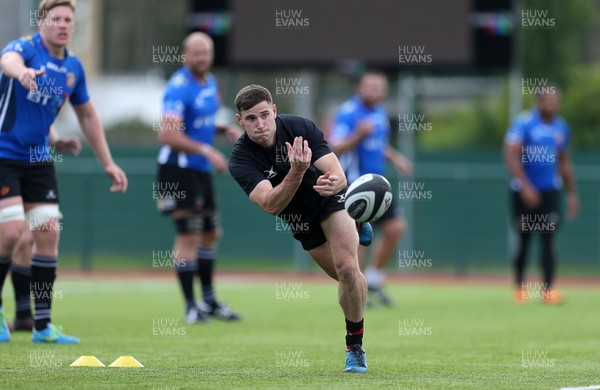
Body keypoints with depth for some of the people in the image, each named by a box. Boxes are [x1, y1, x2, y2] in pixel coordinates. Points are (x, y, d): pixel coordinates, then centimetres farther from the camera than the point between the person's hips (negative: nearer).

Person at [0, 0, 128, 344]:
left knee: (48, 235, 0)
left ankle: (43, 325, 7)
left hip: (39, 160, 6)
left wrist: (108, 163, 15)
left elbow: (88, 115, 18)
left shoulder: (74, 68, 5)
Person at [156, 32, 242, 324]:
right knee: (188, 236, -9)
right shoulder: (179, 88, -17)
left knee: (211, 233, 16)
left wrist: (226, 129, 8)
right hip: (179, 170, -9)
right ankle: (191, 306, -5)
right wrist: (205, 150, -28)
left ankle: (209, 300, 28)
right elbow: (167, 135, -26)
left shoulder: (210, 82, 11)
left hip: (202, 169, 9)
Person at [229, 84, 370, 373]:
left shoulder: (299, 128, -26)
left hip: (330, 198, -2)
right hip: (297, 217, 2)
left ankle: (354, 346, -4)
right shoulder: (241, 159, -27)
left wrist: (332, 182, -54)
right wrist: (297, 172, -56)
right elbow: (270, 206, -40)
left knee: (347, 268, -21)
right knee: (343, 275, 7)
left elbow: (338, 175, -28)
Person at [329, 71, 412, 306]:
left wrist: (394, 158, 14)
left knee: (395, 227, 2)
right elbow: (336, 148, -20)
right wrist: (359, 135, -33)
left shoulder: (380, 113, 14)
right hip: (354, 183, -8)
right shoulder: (348, 113, -12)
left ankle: (374, 280, 16)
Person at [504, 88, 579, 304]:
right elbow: (511, 156, -17)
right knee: (524, 240, 5)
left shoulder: (561, 127, 7)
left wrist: (572, 193, 16)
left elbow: (565, 162, 18)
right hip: (524, 190, -3)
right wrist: (526, 185, -25)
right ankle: (520, 286, 23)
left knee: (548, 239, -8)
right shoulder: (524, 123, -10)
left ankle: (548, 289, -11)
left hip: (550, 191, 3)